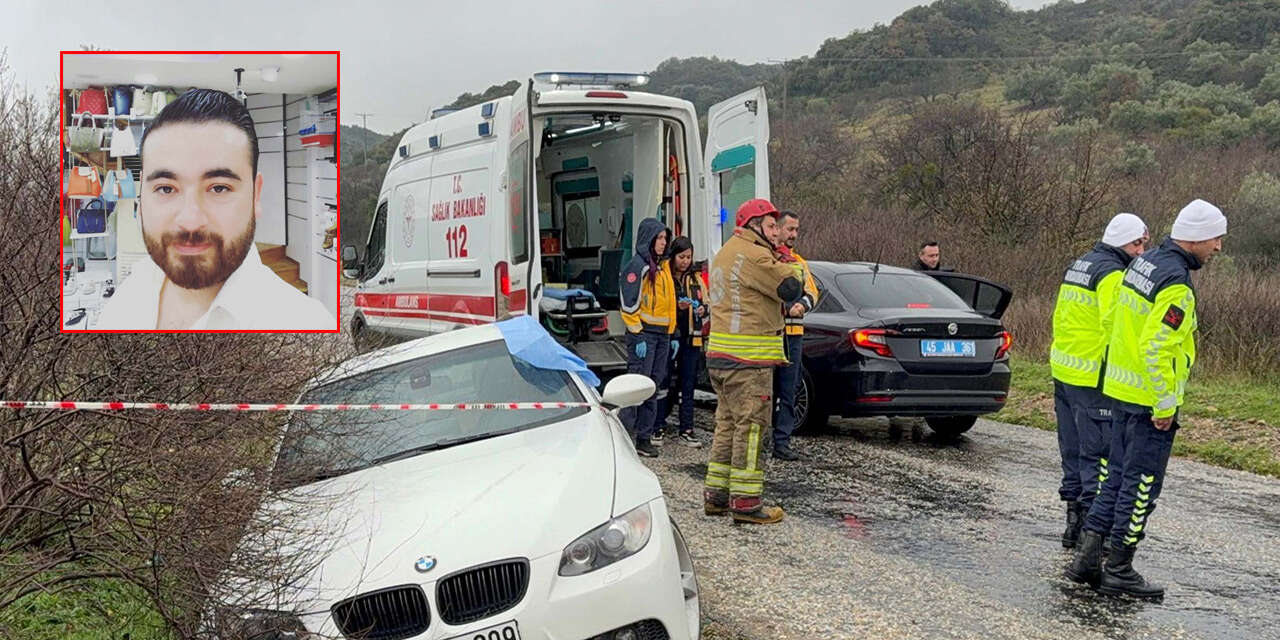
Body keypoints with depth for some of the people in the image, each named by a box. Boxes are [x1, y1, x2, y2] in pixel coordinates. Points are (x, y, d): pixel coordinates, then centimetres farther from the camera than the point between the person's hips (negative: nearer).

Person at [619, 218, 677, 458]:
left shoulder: (663, 266, 18)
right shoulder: (637, 266, -8)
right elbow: (629, 305, -13)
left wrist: (672, 333, 18)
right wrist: (638, 336, -17)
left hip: (662, 334, 8)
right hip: (644, 333, -8)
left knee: (654, 386, 9)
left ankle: (644, 438, 14)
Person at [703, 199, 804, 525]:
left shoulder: (725, 254, 21)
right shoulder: (753, 255, -13)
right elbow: (792, 289, -16)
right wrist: (793, 269, 4)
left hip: (720, 355, 10)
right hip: (747, 359, -10)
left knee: (728, 423, 15)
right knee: (751, 426, -6)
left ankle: (716, 495, 20)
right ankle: (746, 502, -3)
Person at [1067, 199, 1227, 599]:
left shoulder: (1144, 263, 10)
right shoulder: (1175, 284, -19)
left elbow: (1116, 323, 16)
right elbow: (1155, 348, -26)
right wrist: (1165, 405, -19)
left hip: (1121, 391, 9)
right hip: (1149, 400, -9)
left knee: (1119, 478, 16)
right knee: (1141, 487, 1)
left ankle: (1086, 558, 17)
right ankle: (1119, 571, 10)